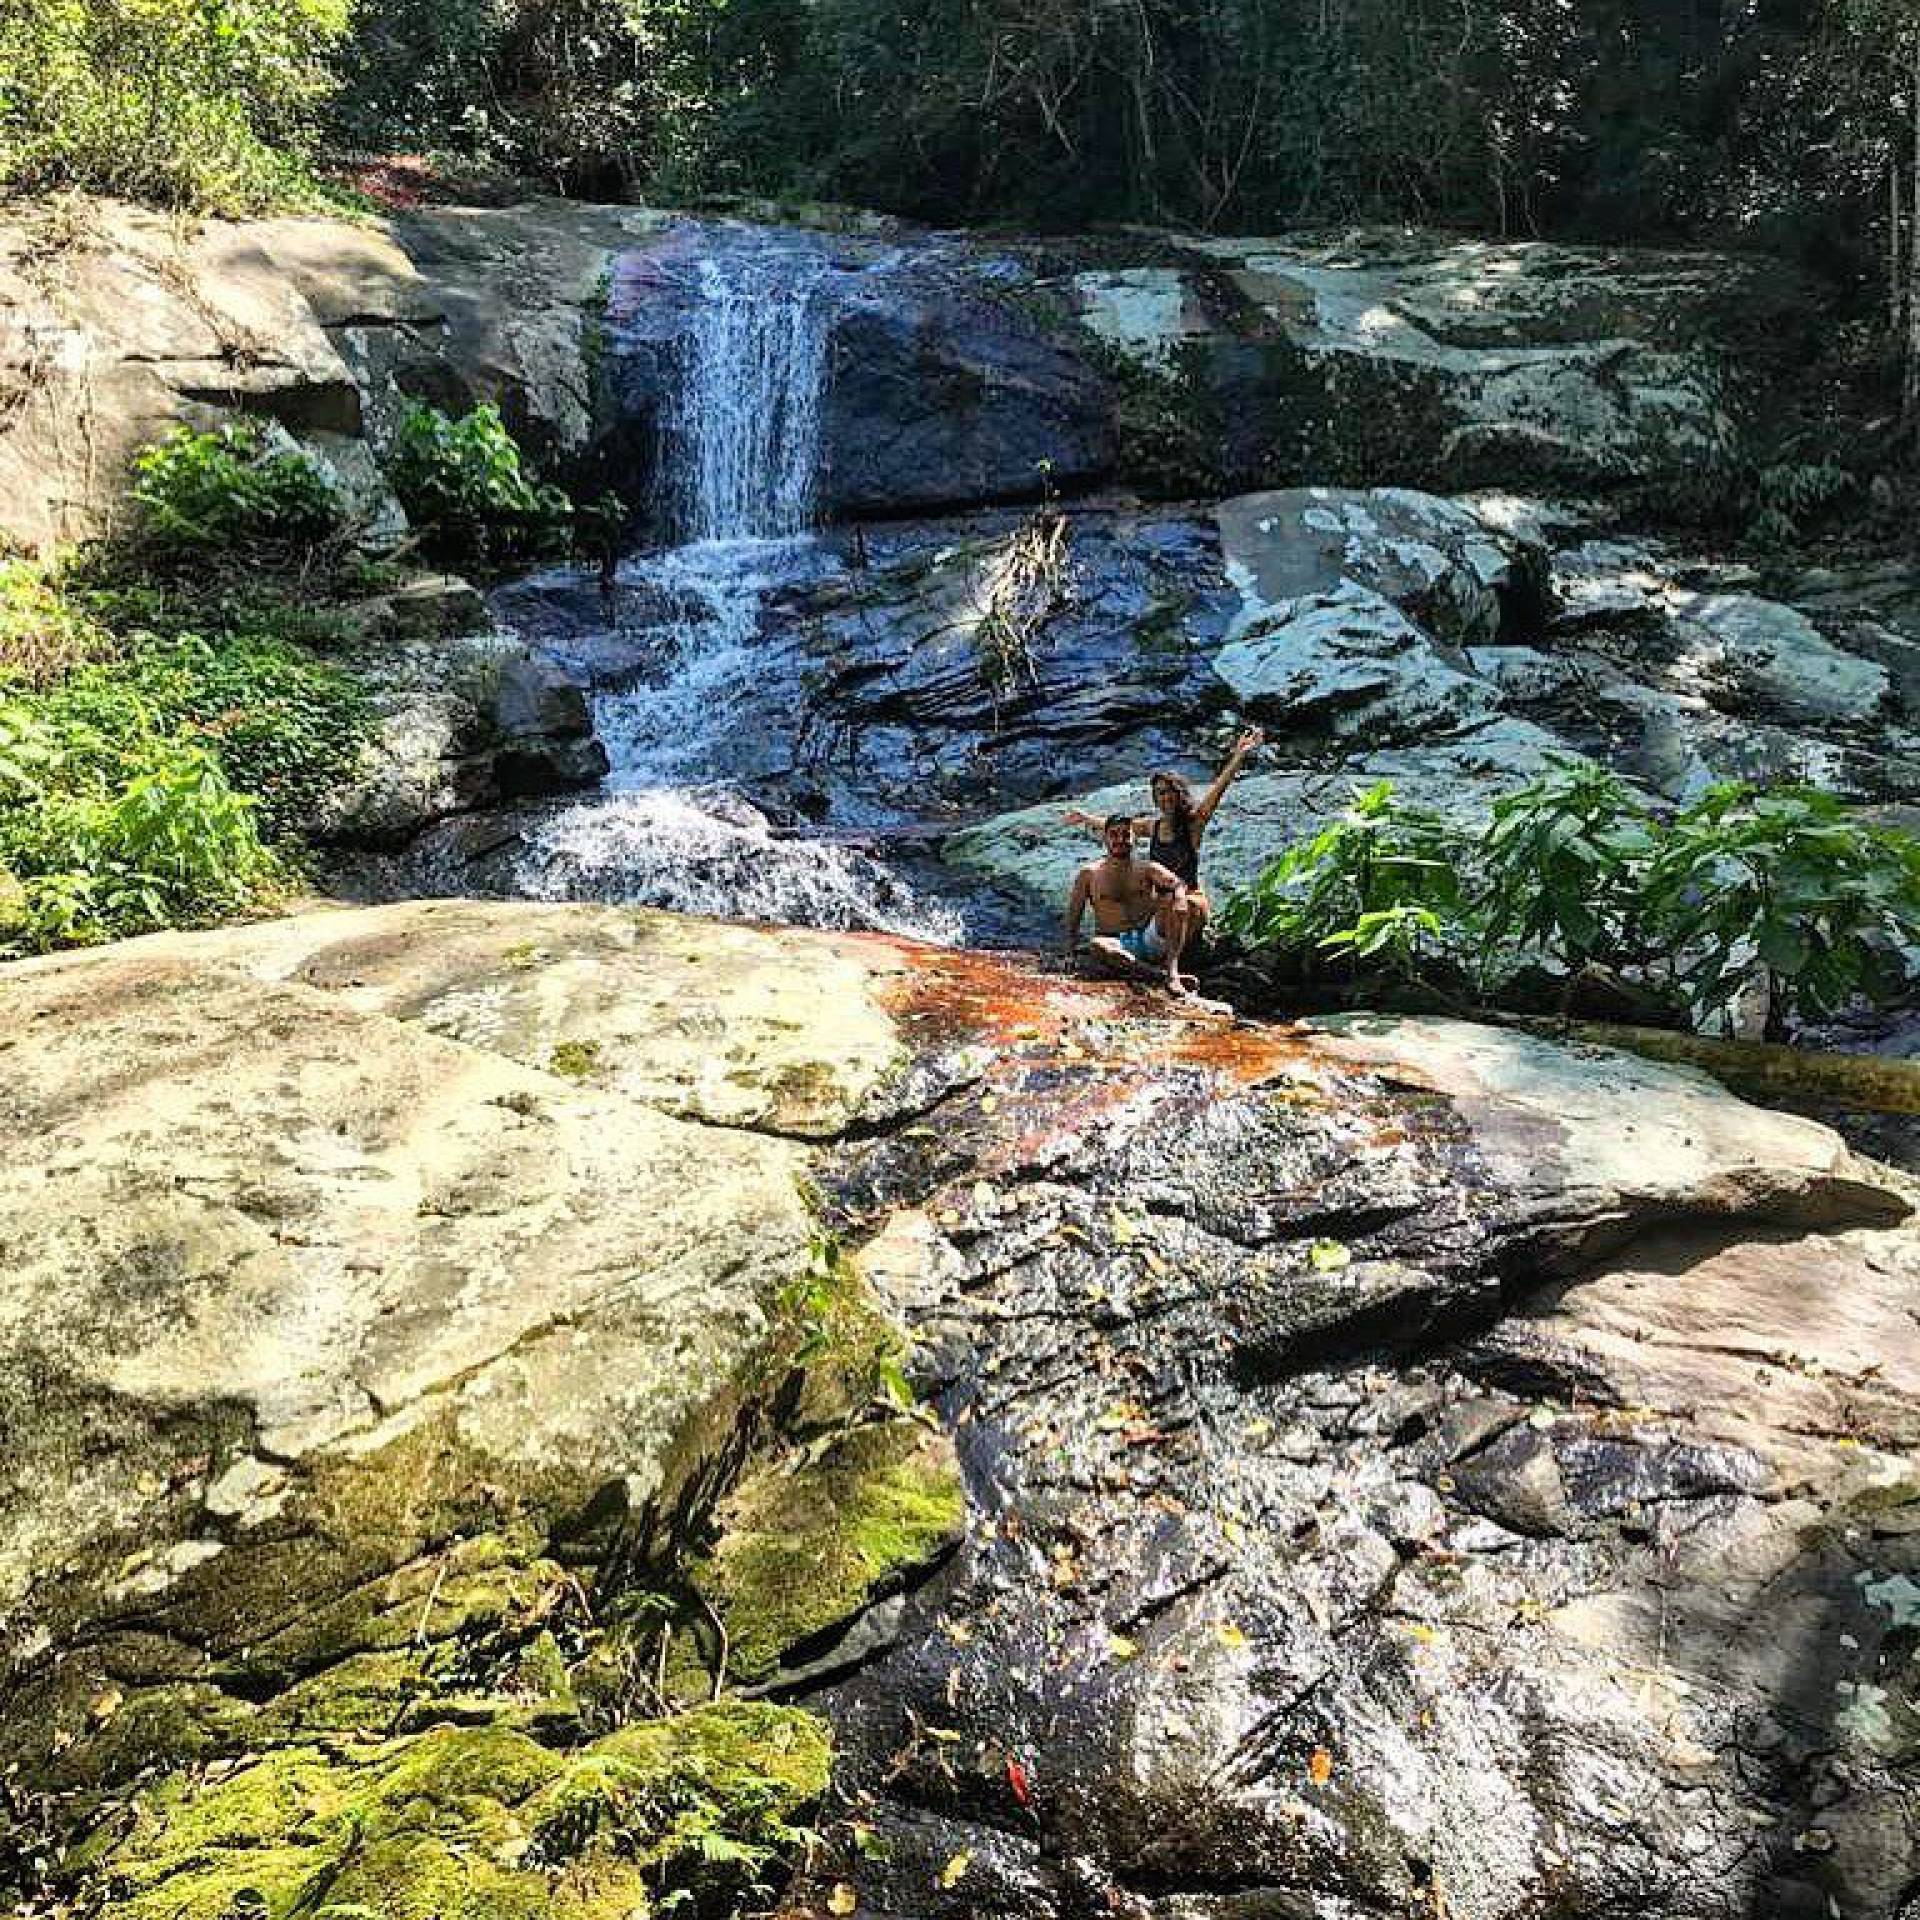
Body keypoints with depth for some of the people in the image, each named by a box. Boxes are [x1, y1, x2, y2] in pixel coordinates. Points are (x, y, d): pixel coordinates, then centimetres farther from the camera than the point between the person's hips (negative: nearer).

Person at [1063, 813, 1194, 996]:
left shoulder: (1147, 868, 11)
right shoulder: (1089, 873, 10)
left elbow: (1178, 884, -8)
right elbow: (1073, 916, 11)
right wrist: (1070, 953, -1)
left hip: (1151, 941, 1)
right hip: (1117, 945, -1)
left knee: (1172, 895, -20)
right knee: (1096, 946, -36)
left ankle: (1172, 970, -30)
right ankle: (1163, 974, -34)